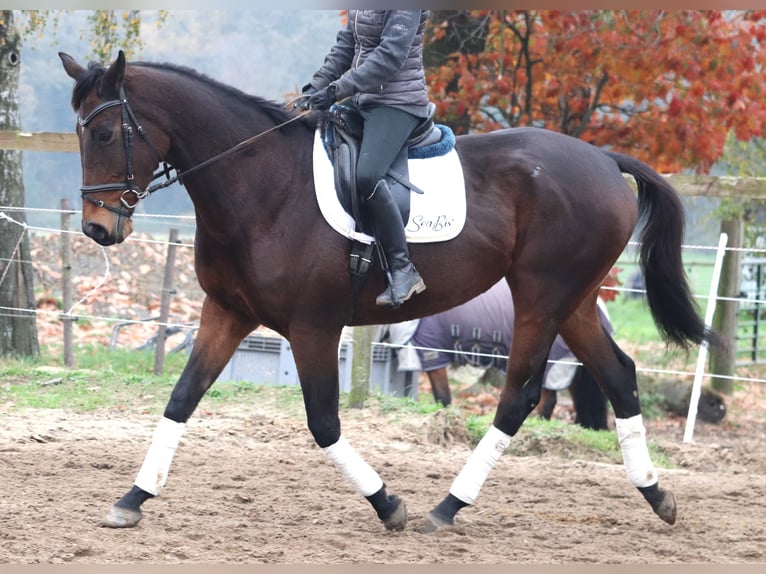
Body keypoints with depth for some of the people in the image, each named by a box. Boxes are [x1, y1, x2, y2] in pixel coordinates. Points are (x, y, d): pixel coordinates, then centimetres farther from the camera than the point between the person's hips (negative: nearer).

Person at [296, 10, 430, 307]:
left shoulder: (407, 4, -16)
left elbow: (390, 56, -22)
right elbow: (345, 47, 16)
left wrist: (337, 90, -24)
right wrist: (316, 87, 3)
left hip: (398, 103, -10)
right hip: (364, 102, 10)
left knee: (367, 175, -29)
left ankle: (403, 270, -23)